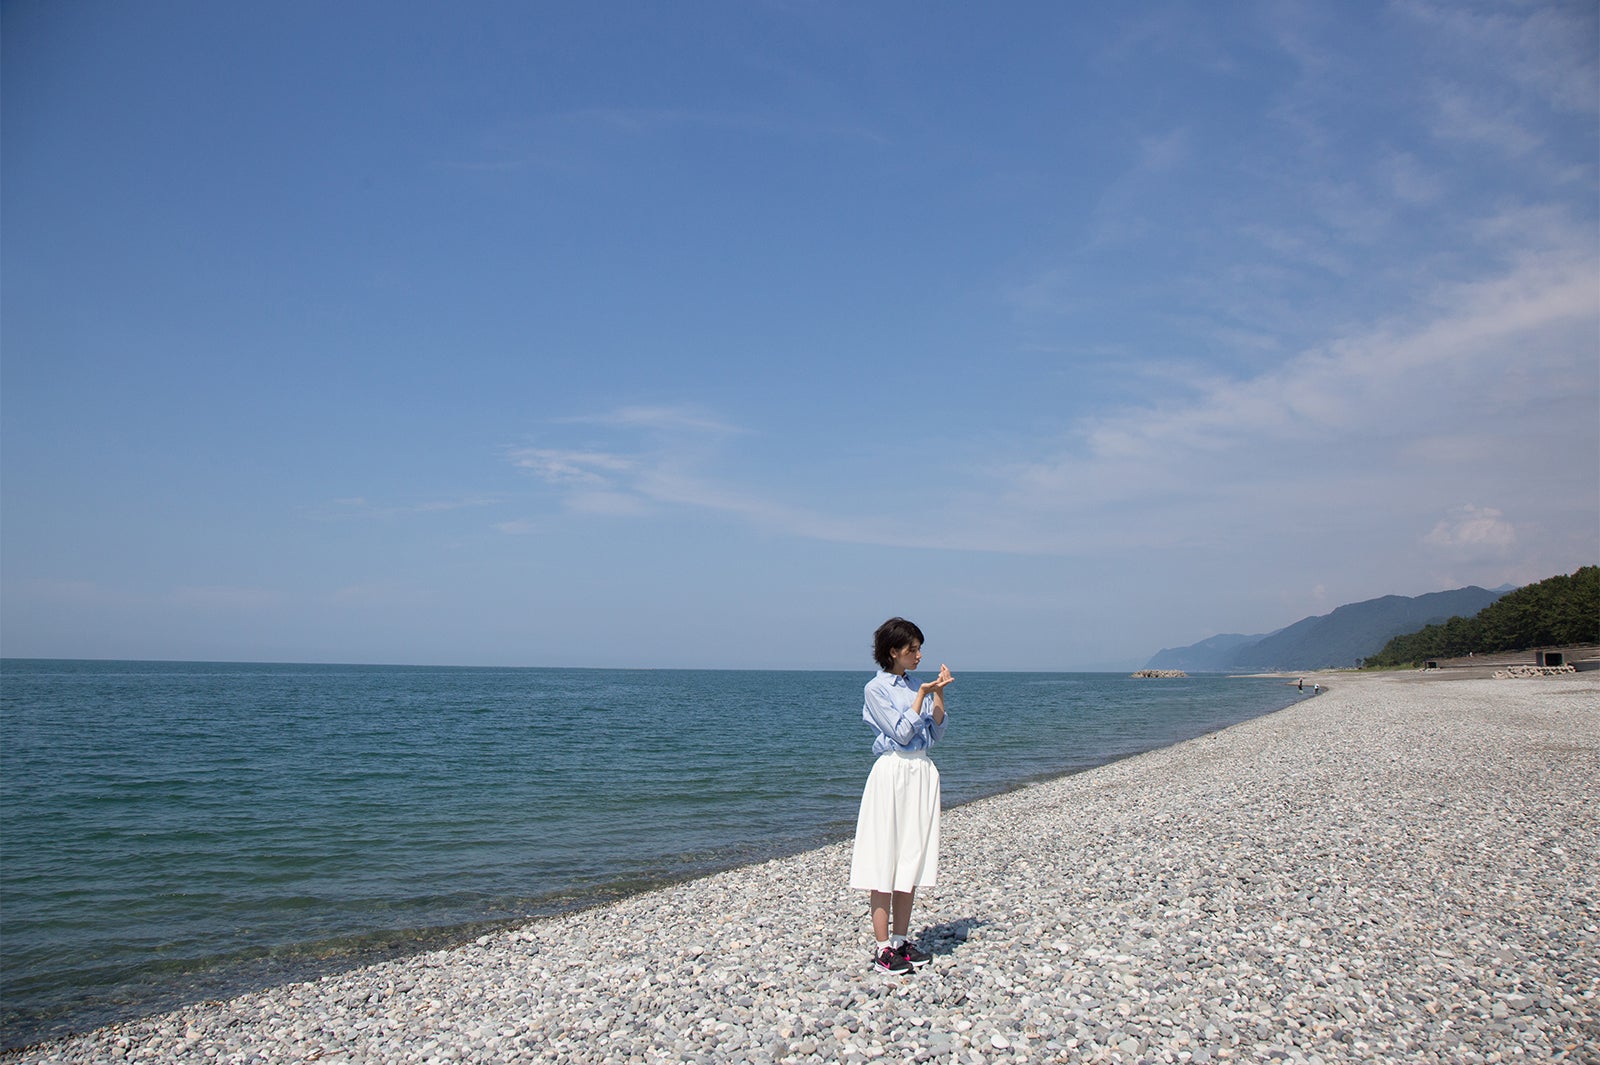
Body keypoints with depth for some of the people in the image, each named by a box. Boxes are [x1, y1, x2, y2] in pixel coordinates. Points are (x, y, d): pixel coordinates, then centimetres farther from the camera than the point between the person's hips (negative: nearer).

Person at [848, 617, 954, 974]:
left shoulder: (917, 687, 12)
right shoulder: (876, 688, -6)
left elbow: (936, 734, 8)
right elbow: (901, 733, -13)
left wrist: (939, 694, -1)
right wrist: (923, 694, -13)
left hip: (922, 773, 7)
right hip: (893, 773, -7)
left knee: (912, 858, 9)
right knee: (885, 859, -3)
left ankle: (901, 939, 18)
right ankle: (883, 947, 3)